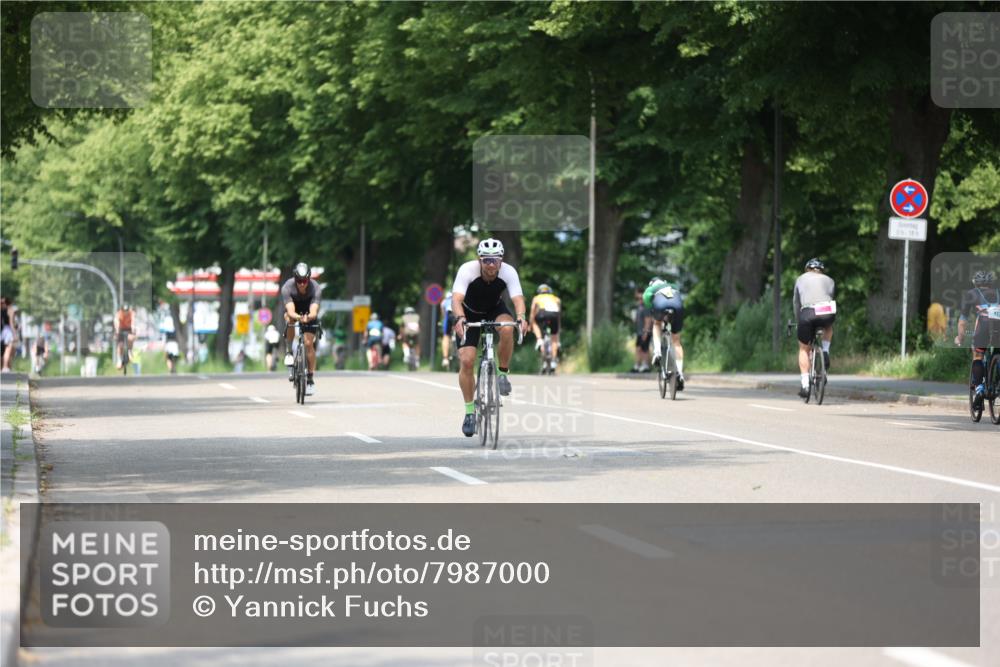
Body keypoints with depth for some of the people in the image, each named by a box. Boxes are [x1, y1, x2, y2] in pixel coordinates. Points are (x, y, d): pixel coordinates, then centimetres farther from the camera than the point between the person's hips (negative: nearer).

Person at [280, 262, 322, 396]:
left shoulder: (315, 288, -32)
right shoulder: (287, 287, -32)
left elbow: (314, 312, -43)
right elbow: (291, 312, -42)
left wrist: (309, 317, -67)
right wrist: (298, 318, -64)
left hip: (309, 312, 0)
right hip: (294, 310, 0)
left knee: (309, 343, -12)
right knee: (290, 319, -35)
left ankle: (310, 379, -1)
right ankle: (289, 352, -17)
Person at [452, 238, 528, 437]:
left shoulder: (509, 272, -27)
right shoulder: (467, 270, -32)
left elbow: (518, 298, -38)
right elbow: (456, 299, -43)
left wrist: (521, 317, -59)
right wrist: (459, 319, -62)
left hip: (495, 310, 1)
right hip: (469, 314, -1)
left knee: (506, 329, -34)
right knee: (466, 360, -15)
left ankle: (503, 374, -12)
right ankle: (470, 412, -2)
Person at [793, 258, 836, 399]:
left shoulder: (801, 279, 27)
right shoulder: (829, 280, 27)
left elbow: (795, 303, 32)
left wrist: (798, 321, 44)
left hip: (807, 313, -1)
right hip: (827, 313, 1)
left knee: (804, 349, 16)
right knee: (828, 327, 39)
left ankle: (804, 385, 6)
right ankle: (825, 353, 16)